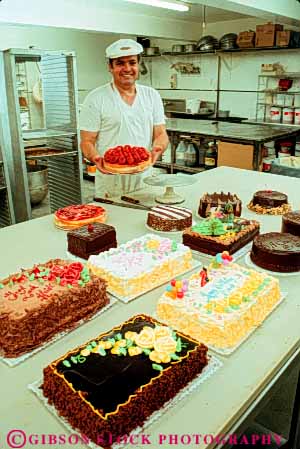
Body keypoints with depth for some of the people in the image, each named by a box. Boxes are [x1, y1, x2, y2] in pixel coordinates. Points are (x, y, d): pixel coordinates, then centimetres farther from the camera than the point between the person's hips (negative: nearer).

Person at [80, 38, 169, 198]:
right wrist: (96, 158, -27)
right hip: (110, 183, -4)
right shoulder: (96, 99, -4)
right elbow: (87, 141, -5)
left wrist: (158, 148, -16)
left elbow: (161, 134, 7)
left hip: (145, 179, 4)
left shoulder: (152, 96, 9)